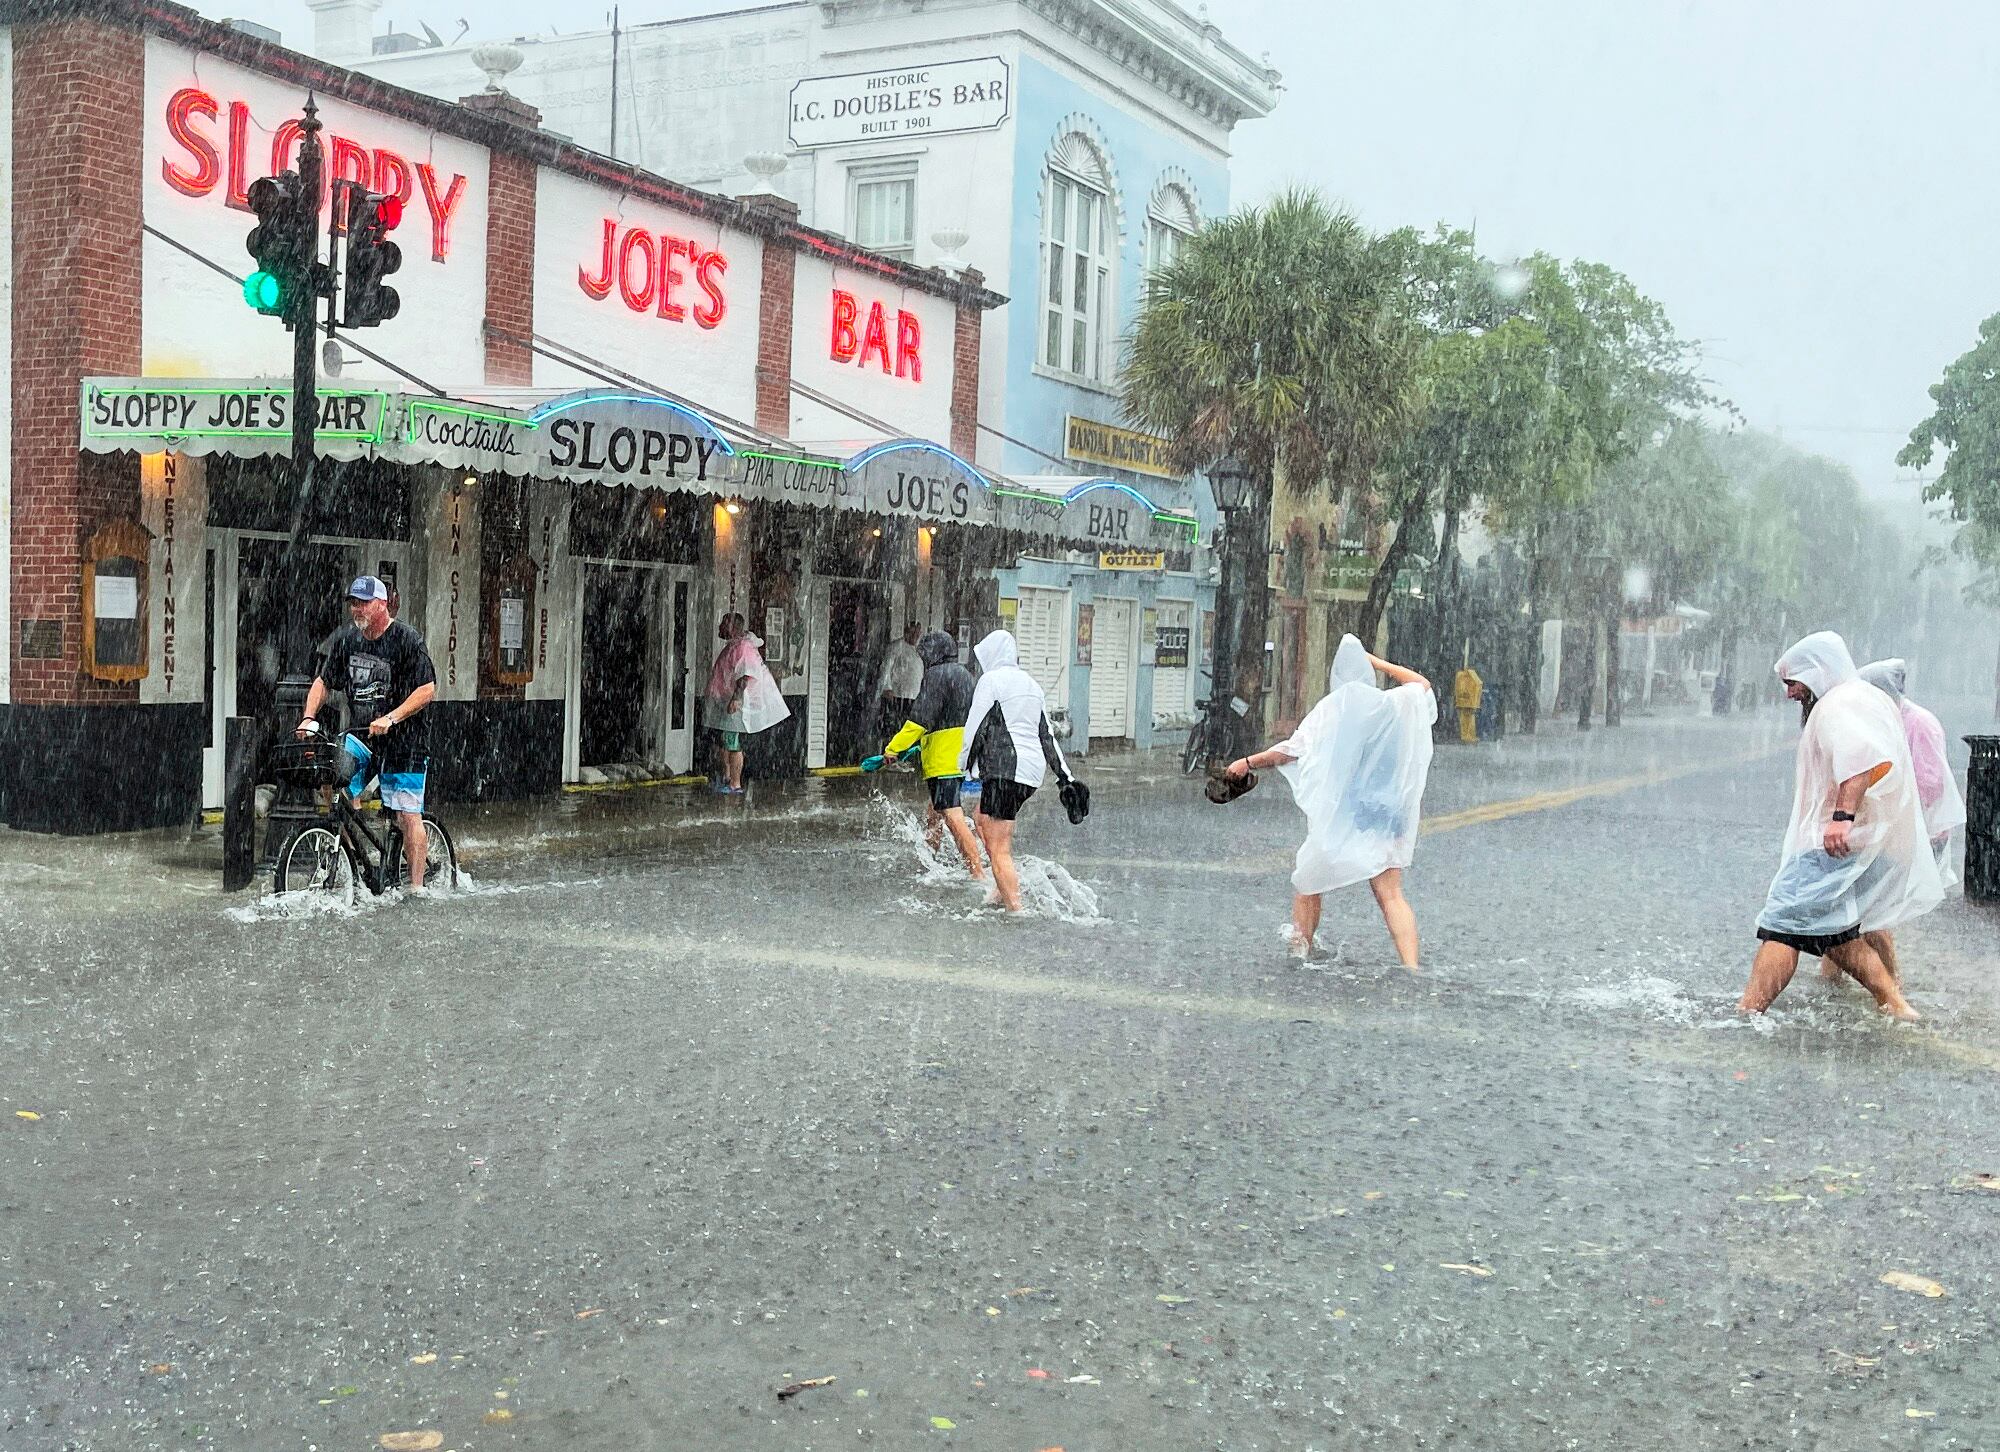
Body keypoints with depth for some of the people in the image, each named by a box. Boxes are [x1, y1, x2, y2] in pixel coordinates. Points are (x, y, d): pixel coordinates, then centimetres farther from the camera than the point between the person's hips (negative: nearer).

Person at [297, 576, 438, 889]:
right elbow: (323, 681, 15)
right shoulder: (345, 640, 8)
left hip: (403, 740, -5)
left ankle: (416, 887, 0)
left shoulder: (407, 639, -9)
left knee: (407, 815, -7)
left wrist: (390, 718, -24)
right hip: (360, 738, 5)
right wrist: (309, 717, -2)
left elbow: (427, 689, -13)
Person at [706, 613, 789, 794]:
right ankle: (726, 778, 28)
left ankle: (735, 785, -3)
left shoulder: (743, 647, -17)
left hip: (736, 704, -11)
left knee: (733, 745, -7)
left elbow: (746, 675, -26)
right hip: (725, 702, 11)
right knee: (726, 743, 17)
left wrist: (737, 697, -32)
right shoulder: (730, 647, 16)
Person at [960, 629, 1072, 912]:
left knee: (999, 849, -6)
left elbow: (975, 728, -9)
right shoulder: (1031, 683, 18)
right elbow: (1047, 733, 19)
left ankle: (1015, 908, -11)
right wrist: (1065, 776, 18)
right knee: (984, 821, 26)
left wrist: (964, 767, 1)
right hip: (1033, 768, 9)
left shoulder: (991, 680, -5)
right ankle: (1002, 891, 24)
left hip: (1005, 769, -9)